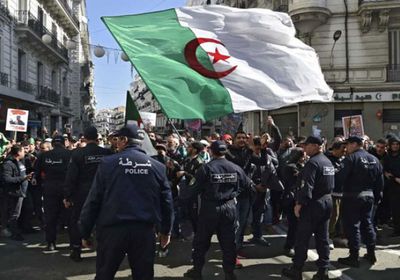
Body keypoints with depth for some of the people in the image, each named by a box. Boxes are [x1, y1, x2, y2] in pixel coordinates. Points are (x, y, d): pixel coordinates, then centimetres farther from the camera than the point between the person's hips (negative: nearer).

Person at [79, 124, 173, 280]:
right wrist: (166, 230, 18)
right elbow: (166, 201, 6)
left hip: (112, 229, -1)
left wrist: (85, 232, 7)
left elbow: (93, 200, -3)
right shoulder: (157, 166, 2)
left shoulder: (108, 163, -4)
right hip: (145, 230, 2)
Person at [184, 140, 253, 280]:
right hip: (229, 207, 3)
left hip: (210, 208, -3)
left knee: (201, 240, 12)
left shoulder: (206, 168, -14)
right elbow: (247, 184, 7)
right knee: (228, 241, 12)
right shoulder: (235, 168, -3)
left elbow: (197, 189, -11)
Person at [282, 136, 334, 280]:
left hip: (313, 204, -9)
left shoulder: (312, 162, -17)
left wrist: (299, 204, -18)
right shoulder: (328, 161, 12)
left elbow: (306, 186, -22)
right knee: (322, 237, 12)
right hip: (327, 201, 9)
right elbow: (331, 183, 16)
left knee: (302, 238, 1)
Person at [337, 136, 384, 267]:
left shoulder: (351, 158, -12)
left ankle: (354, 257, 4)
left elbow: (341, 177, -20)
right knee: (367, 223, 18)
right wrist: (377, 197, 17)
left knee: (352, 225, 0)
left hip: (352, 196, -7)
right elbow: (380, 181, 11)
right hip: (369, 196, 7)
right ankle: (371, 254, 24)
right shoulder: (374, 159, 9)